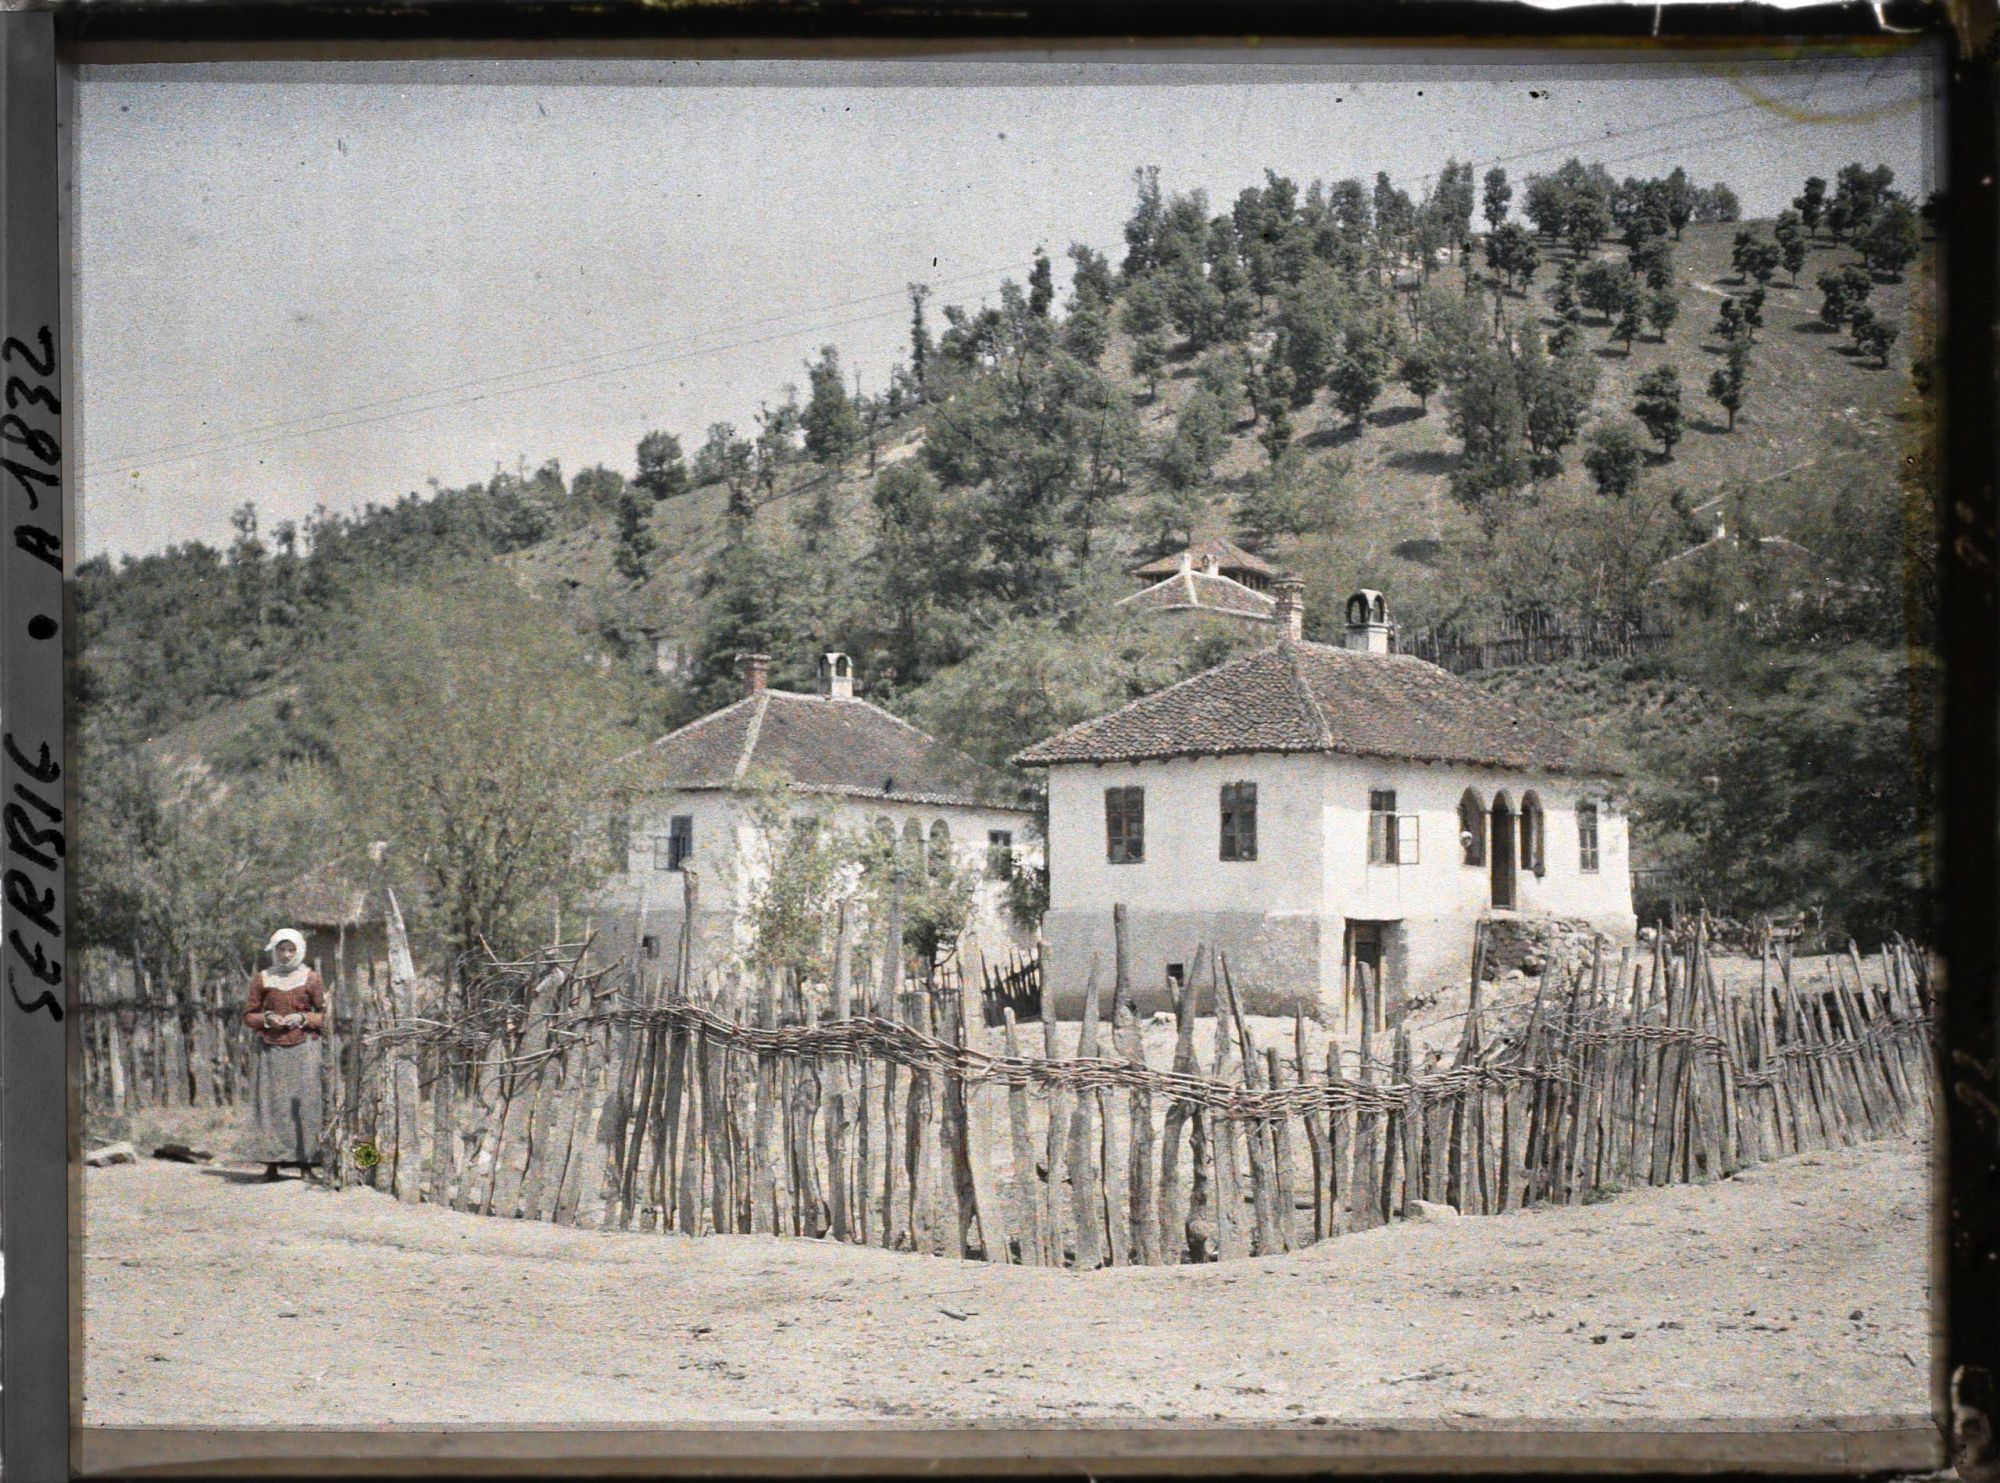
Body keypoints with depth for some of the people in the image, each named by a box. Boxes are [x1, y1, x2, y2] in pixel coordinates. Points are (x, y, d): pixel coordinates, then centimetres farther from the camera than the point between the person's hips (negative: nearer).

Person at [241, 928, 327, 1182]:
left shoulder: (311, 979, 5)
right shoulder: (262, 980, 8)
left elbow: (326, 1015, 7)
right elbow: (249, 1015, 12)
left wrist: (302, 1018, -9)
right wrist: (267, 1019, -7)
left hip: (303, 1049, -1)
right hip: (271, 1049, 1)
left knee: (304, 1103, -5)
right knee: (271, 1104, -4)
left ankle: (306, 1163, -3)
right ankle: (271, 1164, -4)